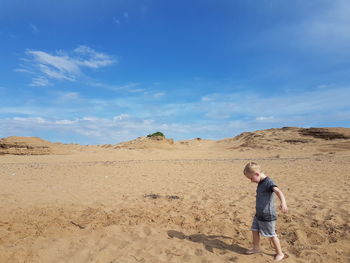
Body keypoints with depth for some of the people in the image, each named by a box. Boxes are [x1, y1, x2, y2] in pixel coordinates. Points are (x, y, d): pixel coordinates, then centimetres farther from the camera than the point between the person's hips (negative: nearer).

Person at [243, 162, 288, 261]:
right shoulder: (260, 183, 5)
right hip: (258, 214, 9)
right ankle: (256, 248, 38)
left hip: (268, 216, -9)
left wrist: (283, 202, -60)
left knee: (271, 235, 7)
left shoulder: (269, 182, -23)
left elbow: (278, 192, -41)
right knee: (255, 230, 17)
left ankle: (280, 253, 28)